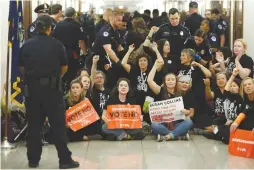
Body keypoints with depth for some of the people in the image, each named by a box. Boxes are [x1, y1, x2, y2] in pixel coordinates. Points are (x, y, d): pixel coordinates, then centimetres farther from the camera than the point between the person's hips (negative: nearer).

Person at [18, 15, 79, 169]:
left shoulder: (26, 45, 1)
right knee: (58, 124, 2)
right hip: (51, 88, -3)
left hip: (32, 87, 3)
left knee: (34, 124, 10)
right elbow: (64, 67, 3)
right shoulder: (57, 45, -5)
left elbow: (22, 68, 7)